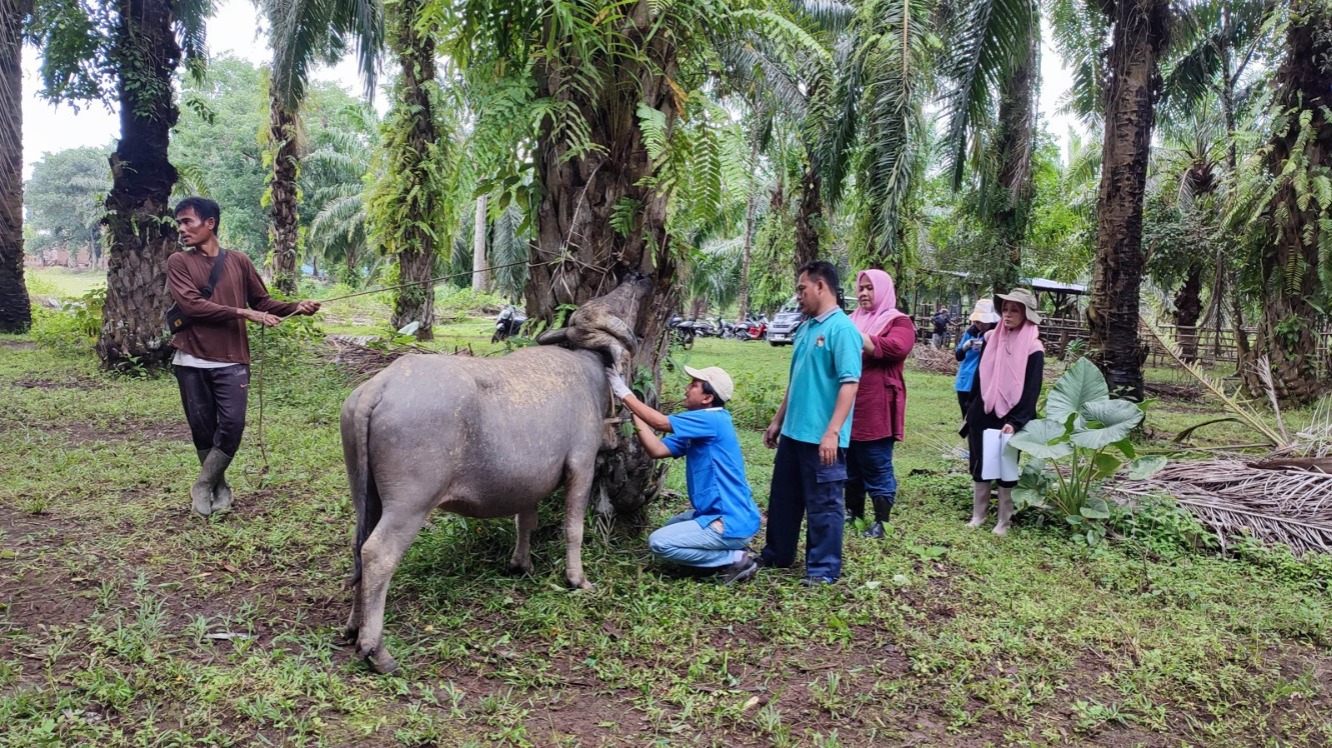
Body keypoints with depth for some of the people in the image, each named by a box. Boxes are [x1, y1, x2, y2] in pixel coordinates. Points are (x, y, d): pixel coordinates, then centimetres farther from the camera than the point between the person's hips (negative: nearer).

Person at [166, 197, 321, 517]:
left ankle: (202, 486, 9)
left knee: (232, 425, -8)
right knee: (202, 429, 6)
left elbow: (262, 302, 12)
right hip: (191, 361, -1)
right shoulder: (178, 262, 1)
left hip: (231, 361, 1)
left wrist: (296, 307, -4)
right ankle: (220, 488, 22)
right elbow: (191, 304, -12)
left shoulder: (239, 261, 8)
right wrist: (243, 313, -17)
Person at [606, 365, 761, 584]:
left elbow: (660, 422, -23)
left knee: (659, 543, -13)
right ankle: (729, 553, 14)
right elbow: (657, 450, 3)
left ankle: (735, 559, -5)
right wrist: (633, 413, -1)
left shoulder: (713, 420, -18)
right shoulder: (699, 427, 10)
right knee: (672, 529, 29)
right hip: (723, 513, 10)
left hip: (732, 522, -10)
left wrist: (624, 393, -14)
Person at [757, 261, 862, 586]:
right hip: (794, 433, 9)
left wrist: (832, 432, -25)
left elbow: (849, 384, -20)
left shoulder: (842, 329, -14)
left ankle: (823, 568, 15)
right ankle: (777, 554, 33)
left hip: (822, 437, -9)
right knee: (783, 498, 18)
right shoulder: (806, 328, 13)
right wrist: (778, 420, 22)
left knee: (823, 504, 3)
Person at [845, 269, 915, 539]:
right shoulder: (853, 320, 15)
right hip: (849, 405, 6)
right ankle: (853, 512, 27)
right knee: (851, 464, 15)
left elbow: (896, 347, -24)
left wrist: (856, 337, -28)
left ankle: (882, 522, 9)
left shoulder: (898, 322, -4)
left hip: (876, 409, -6)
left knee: (877, 468, 0)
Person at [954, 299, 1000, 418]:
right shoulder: (970, 332, 7)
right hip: (965, 383, 6)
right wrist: (965, 347, -9)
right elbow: (958, 356, 11)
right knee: (967, 418, 15)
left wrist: (986, 346, -26)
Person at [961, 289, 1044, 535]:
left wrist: (1015, 422, -21)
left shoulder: (1033, 348, -10)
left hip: (1009, 419, -4)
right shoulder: (991, 339, 3)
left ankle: (1004, 521, 16)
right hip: (982, 416, 4)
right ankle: (978, 515, 21)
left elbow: (1031, 391, -13)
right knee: (978, 466, 9)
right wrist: (971, 412, 12)